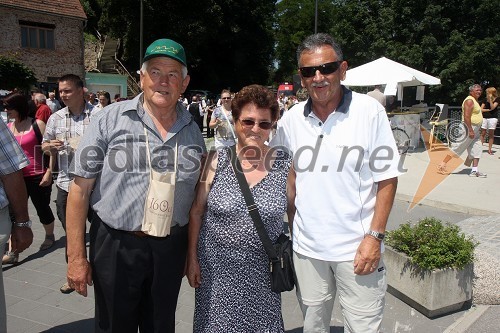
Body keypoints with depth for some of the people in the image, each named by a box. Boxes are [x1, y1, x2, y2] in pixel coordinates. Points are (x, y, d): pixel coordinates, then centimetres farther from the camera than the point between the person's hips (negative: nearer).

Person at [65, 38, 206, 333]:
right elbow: (81, 188, -6)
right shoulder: (110, 120, -7)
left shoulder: (193, 131, 3)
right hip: (115, 245, -2)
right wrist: (76, 257, -7)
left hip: (171, 249, 3)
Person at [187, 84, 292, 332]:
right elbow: (196, 211, 1)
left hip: (262, 271, 0)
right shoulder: (216, 161, -7)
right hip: (216, 268, 0)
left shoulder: (285, 165, -6)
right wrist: (192, 258, 2)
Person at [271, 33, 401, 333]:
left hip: (357, 248, -3)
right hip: (306, 246, 4)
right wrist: (292, 227, 8)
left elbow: (387, 178, -7)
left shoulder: (369, 111, -10)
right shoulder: (292, 119, 0)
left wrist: (374, 236, -12)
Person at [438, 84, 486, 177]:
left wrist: (478, 129, 22)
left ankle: (474, 171, 9)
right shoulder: (469, 101, -14)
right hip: (469, 128, -10)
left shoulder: (475, 101, 18)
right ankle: (442, 165, -1)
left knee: (477, 150, 6)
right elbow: (466, 117, -22)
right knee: (457, 148, -7)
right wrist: (470, 130, -25)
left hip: (475, 129, 10)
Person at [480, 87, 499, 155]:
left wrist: (490, 99, -18)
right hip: (484, 118, 3)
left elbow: (492, 107, -13)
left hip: (492, 118, -3)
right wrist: (488, 110, -8)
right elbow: (481, 109, 5)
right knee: (483, 133, 1)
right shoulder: (485, 99, 8)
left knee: (491, 134, 2)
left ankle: (489, 149, 6)